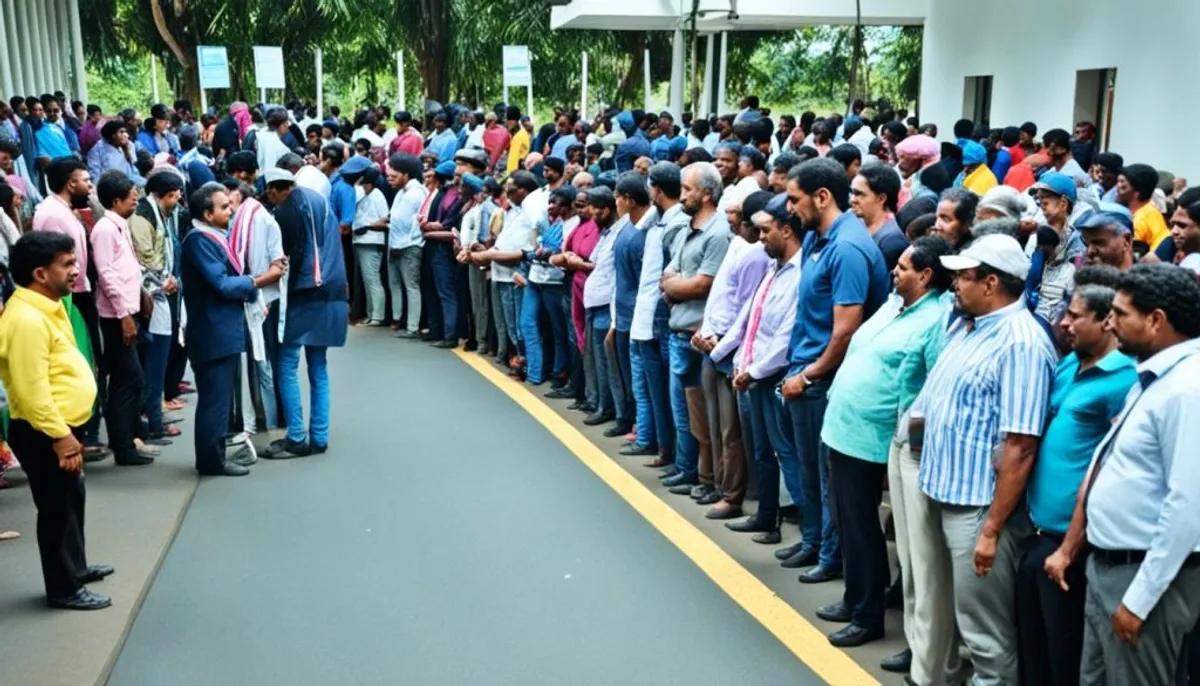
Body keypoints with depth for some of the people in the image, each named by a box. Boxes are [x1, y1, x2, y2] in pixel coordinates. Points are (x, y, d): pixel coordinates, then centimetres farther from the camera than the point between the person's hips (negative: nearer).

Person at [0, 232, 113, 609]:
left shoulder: (46, 306, 9)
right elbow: (32, 391, -27)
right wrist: (60, 435, -24)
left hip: (62, 425, 10)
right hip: (43, 434, -10)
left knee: (72, 500, 22)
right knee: (57, 508, 2)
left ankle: (75, 567, 39)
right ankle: (64, 588, 15)